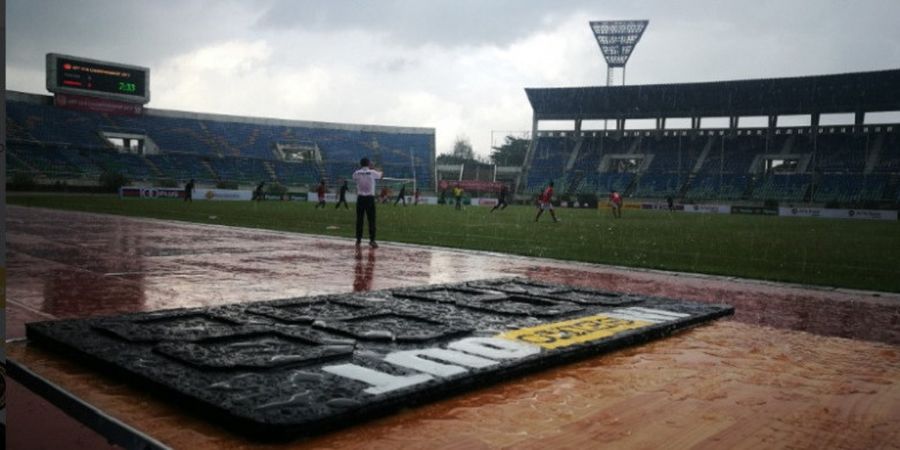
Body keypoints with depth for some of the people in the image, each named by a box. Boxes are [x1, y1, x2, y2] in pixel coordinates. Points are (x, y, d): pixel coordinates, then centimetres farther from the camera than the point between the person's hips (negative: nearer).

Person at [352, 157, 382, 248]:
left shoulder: (357, 173, 1)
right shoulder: (372, 172, -4)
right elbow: (381, 175, 16)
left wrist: (360, 168, 26)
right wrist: (373, 168, 25)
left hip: (360, 198, 3)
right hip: (370, 198, -2)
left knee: (359, 219, 9)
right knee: (371, 220, 0)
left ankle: (358, 239, 12)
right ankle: (372, 240, -5)